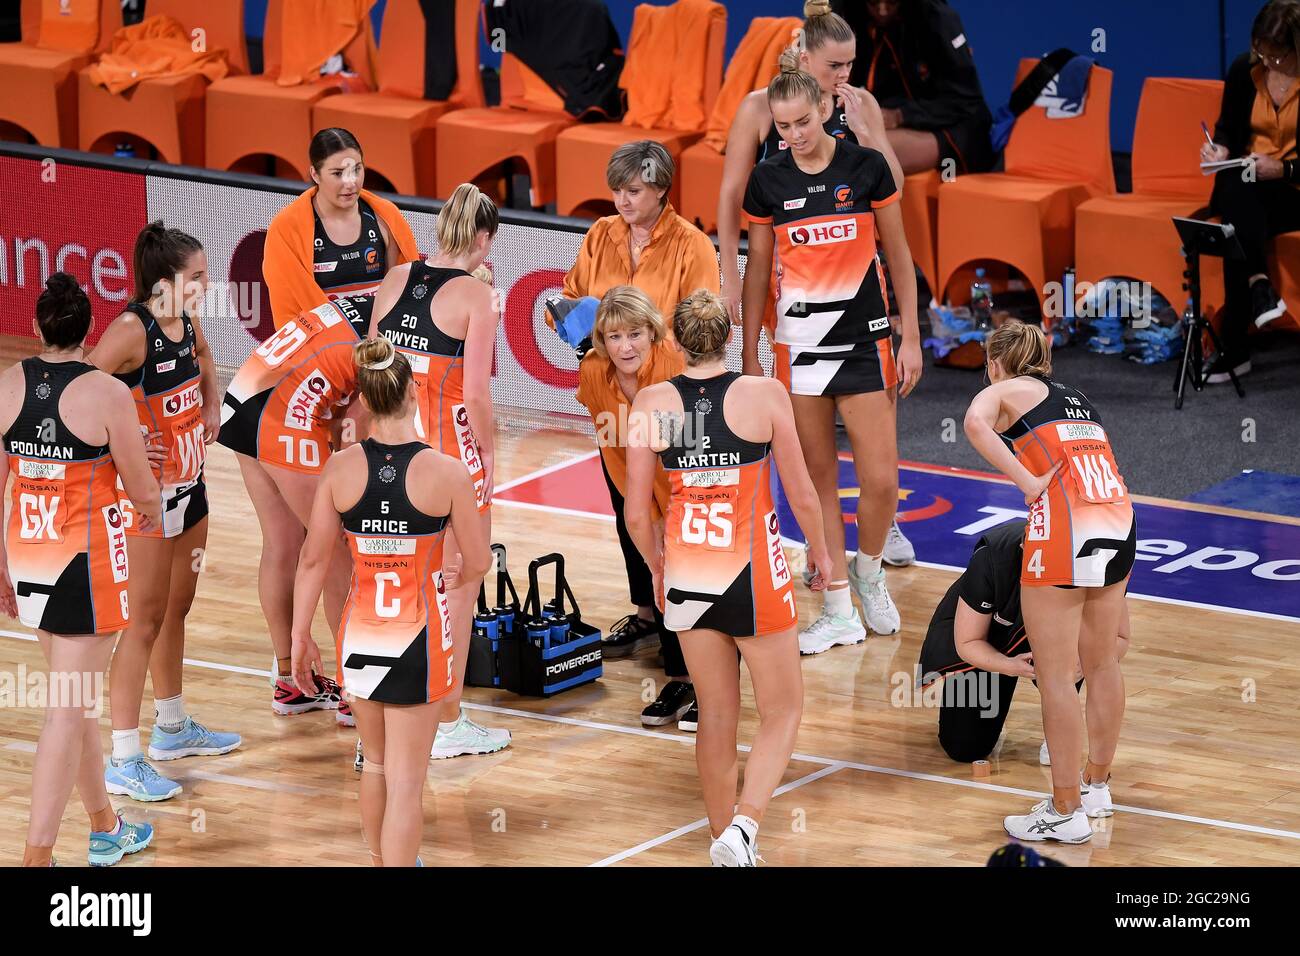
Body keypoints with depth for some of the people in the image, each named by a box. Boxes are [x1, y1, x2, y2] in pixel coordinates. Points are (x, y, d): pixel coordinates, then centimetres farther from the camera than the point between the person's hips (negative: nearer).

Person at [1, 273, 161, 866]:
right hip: (88, 562, -5)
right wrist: (153, 511, 17)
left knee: (78, 698, 21)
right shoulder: (107, 394, -15)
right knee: (69, 711, -3)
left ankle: (105, 830, 35)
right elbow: (141, 488, -7)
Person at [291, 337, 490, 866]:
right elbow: (478, 563, -4)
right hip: (419, 640, -3)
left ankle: (380, 861, 42)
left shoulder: (340, 468, -7)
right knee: (405, 783, 2)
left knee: (375, 763, 24)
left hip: (359, 637, 3)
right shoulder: (448, 471, -13)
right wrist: (457, 581, 19)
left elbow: (313, 559, -3)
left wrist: (300, 638, 7)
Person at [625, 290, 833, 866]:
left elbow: (636, 514, -1)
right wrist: (820, 553, 15)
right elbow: (802, 498, -4)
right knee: (783, 711, 10)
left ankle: (724, 840, 25)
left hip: (687, 577, 3)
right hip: (755, 578, -3)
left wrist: (659, 571, 17)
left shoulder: (652, 403, -5)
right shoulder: (765, 395, -10)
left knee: (716, 716, 17)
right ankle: (744, 824, -10)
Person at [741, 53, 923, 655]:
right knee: (817, 478, 3)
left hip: (864, 338, -1)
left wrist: (910, 339, -1)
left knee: (881, 481, -7)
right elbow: (757, 270, 8)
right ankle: (839, 611, 10)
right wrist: (749, 357, 8)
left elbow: (899, 257, 3)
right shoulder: (767, 181, 0)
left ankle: (868, 572, 22)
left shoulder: (867, 167, -5)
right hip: (798, 343, 1)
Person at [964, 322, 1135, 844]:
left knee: (1055, 677, -1)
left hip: (1065, 527, -7)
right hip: (1120, 522, 7)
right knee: (1102, 664, 20)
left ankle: (1066, 812, 2)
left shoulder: (1007, 389, 8)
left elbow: (975, 422, -16)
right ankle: (1096, 785, 33)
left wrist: (1027, 481, -14)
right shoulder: (1077, 398, 27)